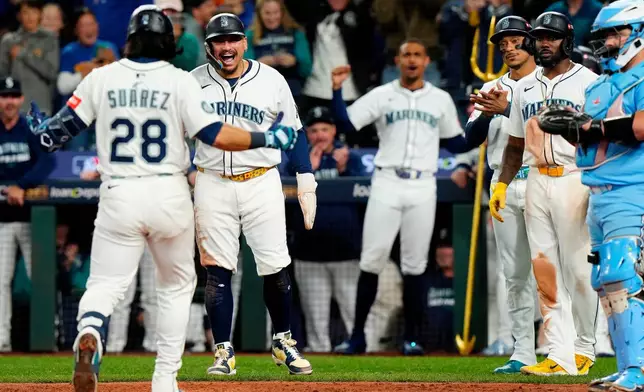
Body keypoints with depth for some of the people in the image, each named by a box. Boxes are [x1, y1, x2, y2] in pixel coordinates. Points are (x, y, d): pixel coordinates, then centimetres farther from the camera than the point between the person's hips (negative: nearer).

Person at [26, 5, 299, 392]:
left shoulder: (101, 79, 1)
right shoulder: (180, 82, -4)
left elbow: (60, 130, 6)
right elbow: (217, 135, -12)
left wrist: (37, 128, 30)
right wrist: (268, 139, 2)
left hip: (118, 197, 0)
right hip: (170, 196, 0)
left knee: (104, 285, 3)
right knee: (178, 284, 20)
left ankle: (89, 336, -32)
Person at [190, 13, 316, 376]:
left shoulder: (271, 81, 1)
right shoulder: (193, 83, 3)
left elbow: (294, 133, 7)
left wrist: (306, 181, 1)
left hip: (262, 183, 0)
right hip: (213, 185, 0)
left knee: (276, 268, -1)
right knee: (217, 271, -2)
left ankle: (283, 342, 17)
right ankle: (224, 352, 3)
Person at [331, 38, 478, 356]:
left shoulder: (441, 100, 13)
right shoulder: (381, 96, 6)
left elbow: (455, 143, 18)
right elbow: (345, 124, -4)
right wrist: (337, 90, -15)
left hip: (423, 189, 1)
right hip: (387, 185, -1)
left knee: (415, 266, 2)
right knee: (371, 261, -5)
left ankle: (411, 338, 8)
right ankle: (357, 336, 1)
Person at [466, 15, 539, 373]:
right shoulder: (493, 89, 16)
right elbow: (473, 135, 8)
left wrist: (507, 109, -22)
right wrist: (487, 112, -12)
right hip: (503, 185, 5)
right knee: (515, 274, 5)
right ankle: (524, 354, 8)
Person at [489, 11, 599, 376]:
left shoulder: (588, 82, 0)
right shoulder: (525, 88, 16)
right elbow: (516, 144, 20)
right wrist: (502, 184, 9)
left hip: (575, 179, -5)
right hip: (536, 180, 5)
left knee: (579, 270, -4)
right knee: (545, 270, -1)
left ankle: (584, 349, 9)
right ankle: (560, 356, -2)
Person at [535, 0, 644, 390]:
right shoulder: (600, 87, 20)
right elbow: (588, 142, 21)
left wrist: (590, 125, -14)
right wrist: (568, 127, 0)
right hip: (598, 196, 10)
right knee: (607, 284, 10)